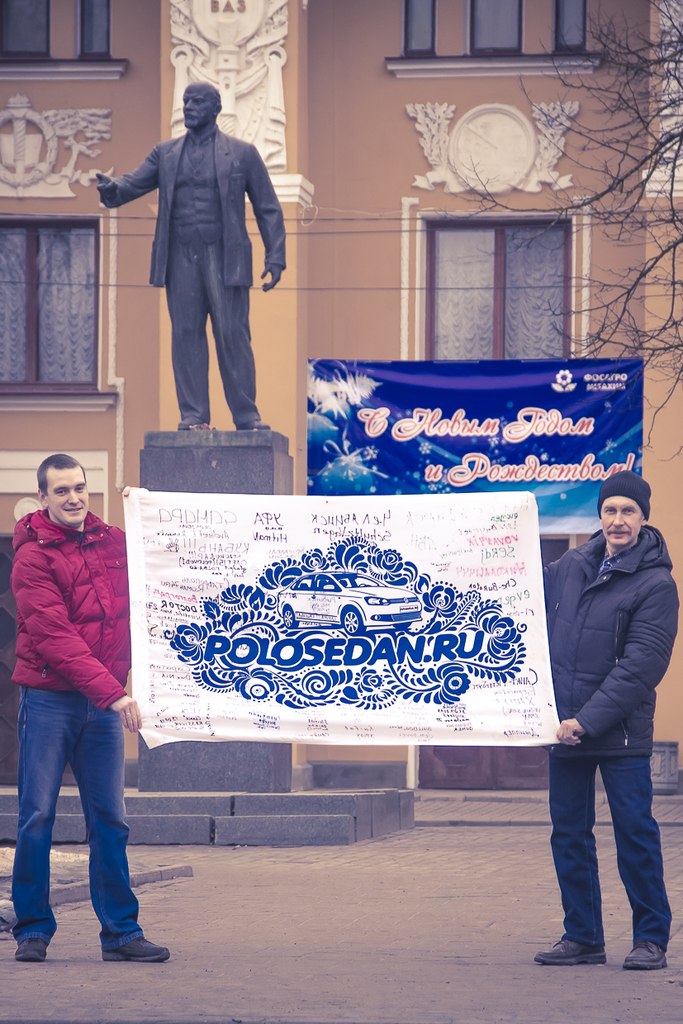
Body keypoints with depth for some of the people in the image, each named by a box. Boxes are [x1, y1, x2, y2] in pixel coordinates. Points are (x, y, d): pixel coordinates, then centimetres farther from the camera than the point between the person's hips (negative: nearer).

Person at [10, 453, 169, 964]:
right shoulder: (33, 557, -7)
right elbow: (56, 639, -16)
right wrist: (112, 691, -22)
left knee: (110, 820, 4)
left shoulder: (114, 541, 10)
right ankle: (33, 929, 6)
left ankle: (121, 931, 7)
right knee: (37, 816, -2)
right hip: (49, 699, -4)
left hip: (105, 701, 4)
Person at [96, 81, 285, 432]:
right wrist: (111, 188, -21)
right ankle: (193, 415, 2)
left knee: (233, 336, -5)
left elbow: (268, 209, 7)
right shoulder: (165, 154, 15)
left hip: (224, 258, -3)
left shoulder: (242, 153, 8)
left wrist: (275, 259, -2)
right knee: (186, 336, 0)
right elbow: (133, 185, 4)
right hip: (181, 259, 3)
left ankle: (246, 416, 0)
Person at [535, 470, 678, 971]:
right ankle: (582, 936, 17)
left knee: (635, 833, -2)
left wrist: (588, 720, -18)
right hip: (565, 727, 6)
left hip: (620, 732, -6)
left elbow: (641, 665, -14)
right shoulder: (571, 567, 8)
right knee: (569, 834, 9)